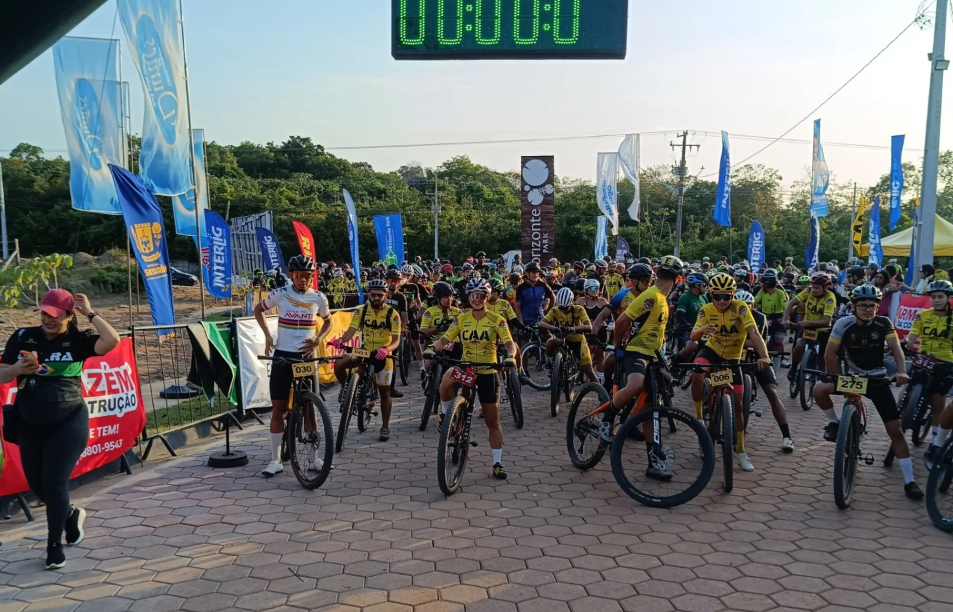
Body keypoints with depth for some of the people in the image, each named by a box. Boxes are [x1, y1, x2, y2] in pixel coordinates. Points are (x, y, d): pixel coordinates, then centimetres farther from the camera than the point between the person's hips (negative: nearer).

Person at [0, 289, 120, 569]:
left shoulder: (77, 340, -6)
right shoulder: (23, 337, 2)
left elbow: (112, 340, -23)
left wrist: (90, 313, -16)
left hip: (68, 423, -4)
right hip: (29, 426, 4)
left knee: (55, 483, -5)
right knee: (37, 485, 15)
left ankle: (54, 545, 14)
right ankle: (71, 514, 45)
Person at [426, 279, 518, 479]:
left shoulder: (497, 320, -5)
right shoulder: (461, 319, 1)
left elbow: (509, 343, -13)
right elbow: (445, 339, -3)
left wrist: (510, 356, -35)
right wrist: (433, 349, -25)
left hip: (487, 373, -1)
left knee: (492, 421, 5)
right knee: (447, 380, -35)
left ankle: (497, 463, 16)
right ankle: (446, 414, -6)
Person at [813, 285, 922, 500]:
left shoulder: (883, 324, -11)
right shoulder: (844, 324, -14)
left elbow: (896, 348, -20)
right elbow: (830, 354, -12)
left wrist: (902, 371, -38)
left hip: (878, 379, 0)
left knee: (895, 429, -3)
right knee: (819, 389, -30)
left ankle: (909, 481, 6)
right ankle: (834, 423, -1)